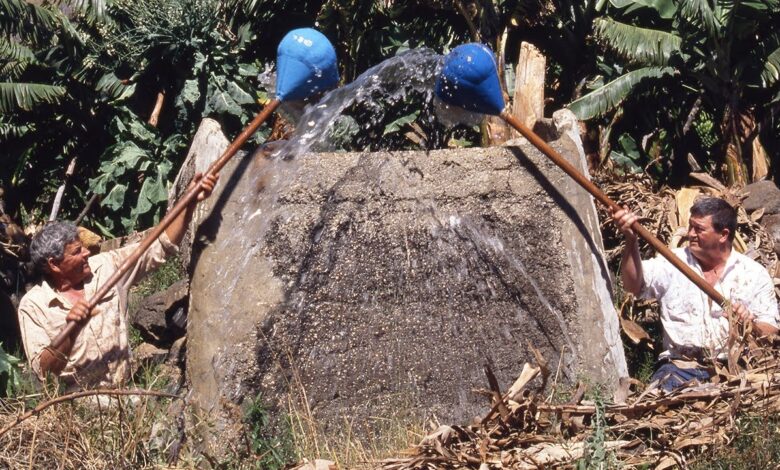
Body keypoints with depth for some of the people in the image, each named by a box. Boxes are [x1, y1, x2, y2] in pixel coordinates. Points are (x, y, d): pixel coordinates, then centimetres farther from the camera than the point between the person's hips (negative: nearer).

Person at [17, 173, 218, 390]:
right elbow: (42, 370, -10)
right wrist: (70, 328, -23)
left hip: (122, 391, 4)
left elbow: (162, 245, 6)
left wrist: (190, 201, -3)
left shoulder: (105, 267, 5)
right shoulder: (33, 305, -4)